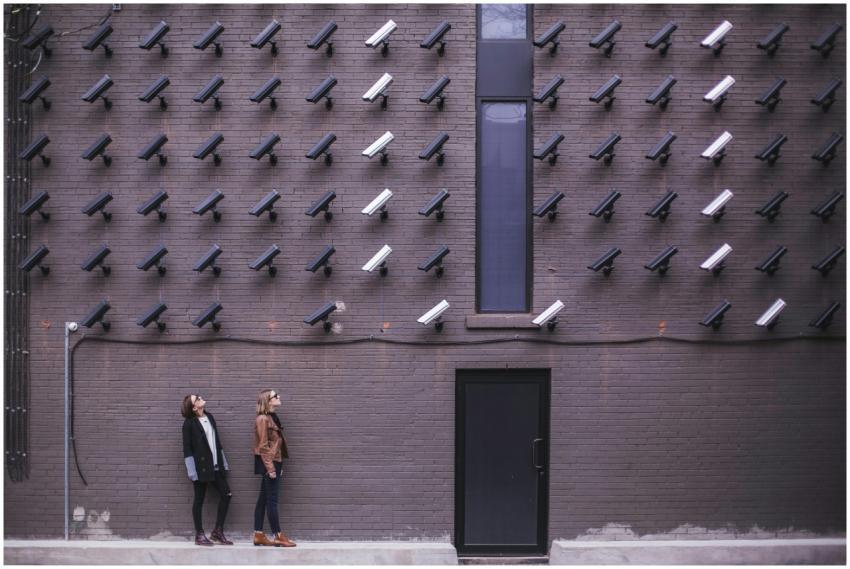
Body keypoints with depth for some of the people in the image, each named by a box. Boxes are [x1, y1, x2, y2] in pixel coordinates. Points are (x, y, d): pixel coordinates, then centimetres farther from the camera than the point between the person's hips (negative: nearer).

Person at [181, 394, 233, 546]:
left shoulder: (209, 417, 10)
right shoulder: (189, 423, -9)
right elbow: (187, 448, -10)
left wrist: (223, 463, 13)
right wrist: (192, 470, -15)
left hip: (216, 465, 7)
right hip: (201, 467, -7)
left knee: (226, 494, 3)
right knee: (199, 499, 3)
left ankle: (218, 532, 12)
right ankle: (199, 535, 11)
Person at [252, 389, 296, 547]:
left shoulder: (272, 417, 14)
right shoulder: (262, 419, -14)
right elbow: (263, 446, -17)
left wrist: (278, 466, 17)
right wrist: (270, 468, -19)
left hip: (274, 462, 9)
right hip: (269, 462, -9)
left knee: (263, 499, 10)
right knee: (271, 500, -6)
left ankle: (258, 535, 13)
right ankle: (278, 537, -4)